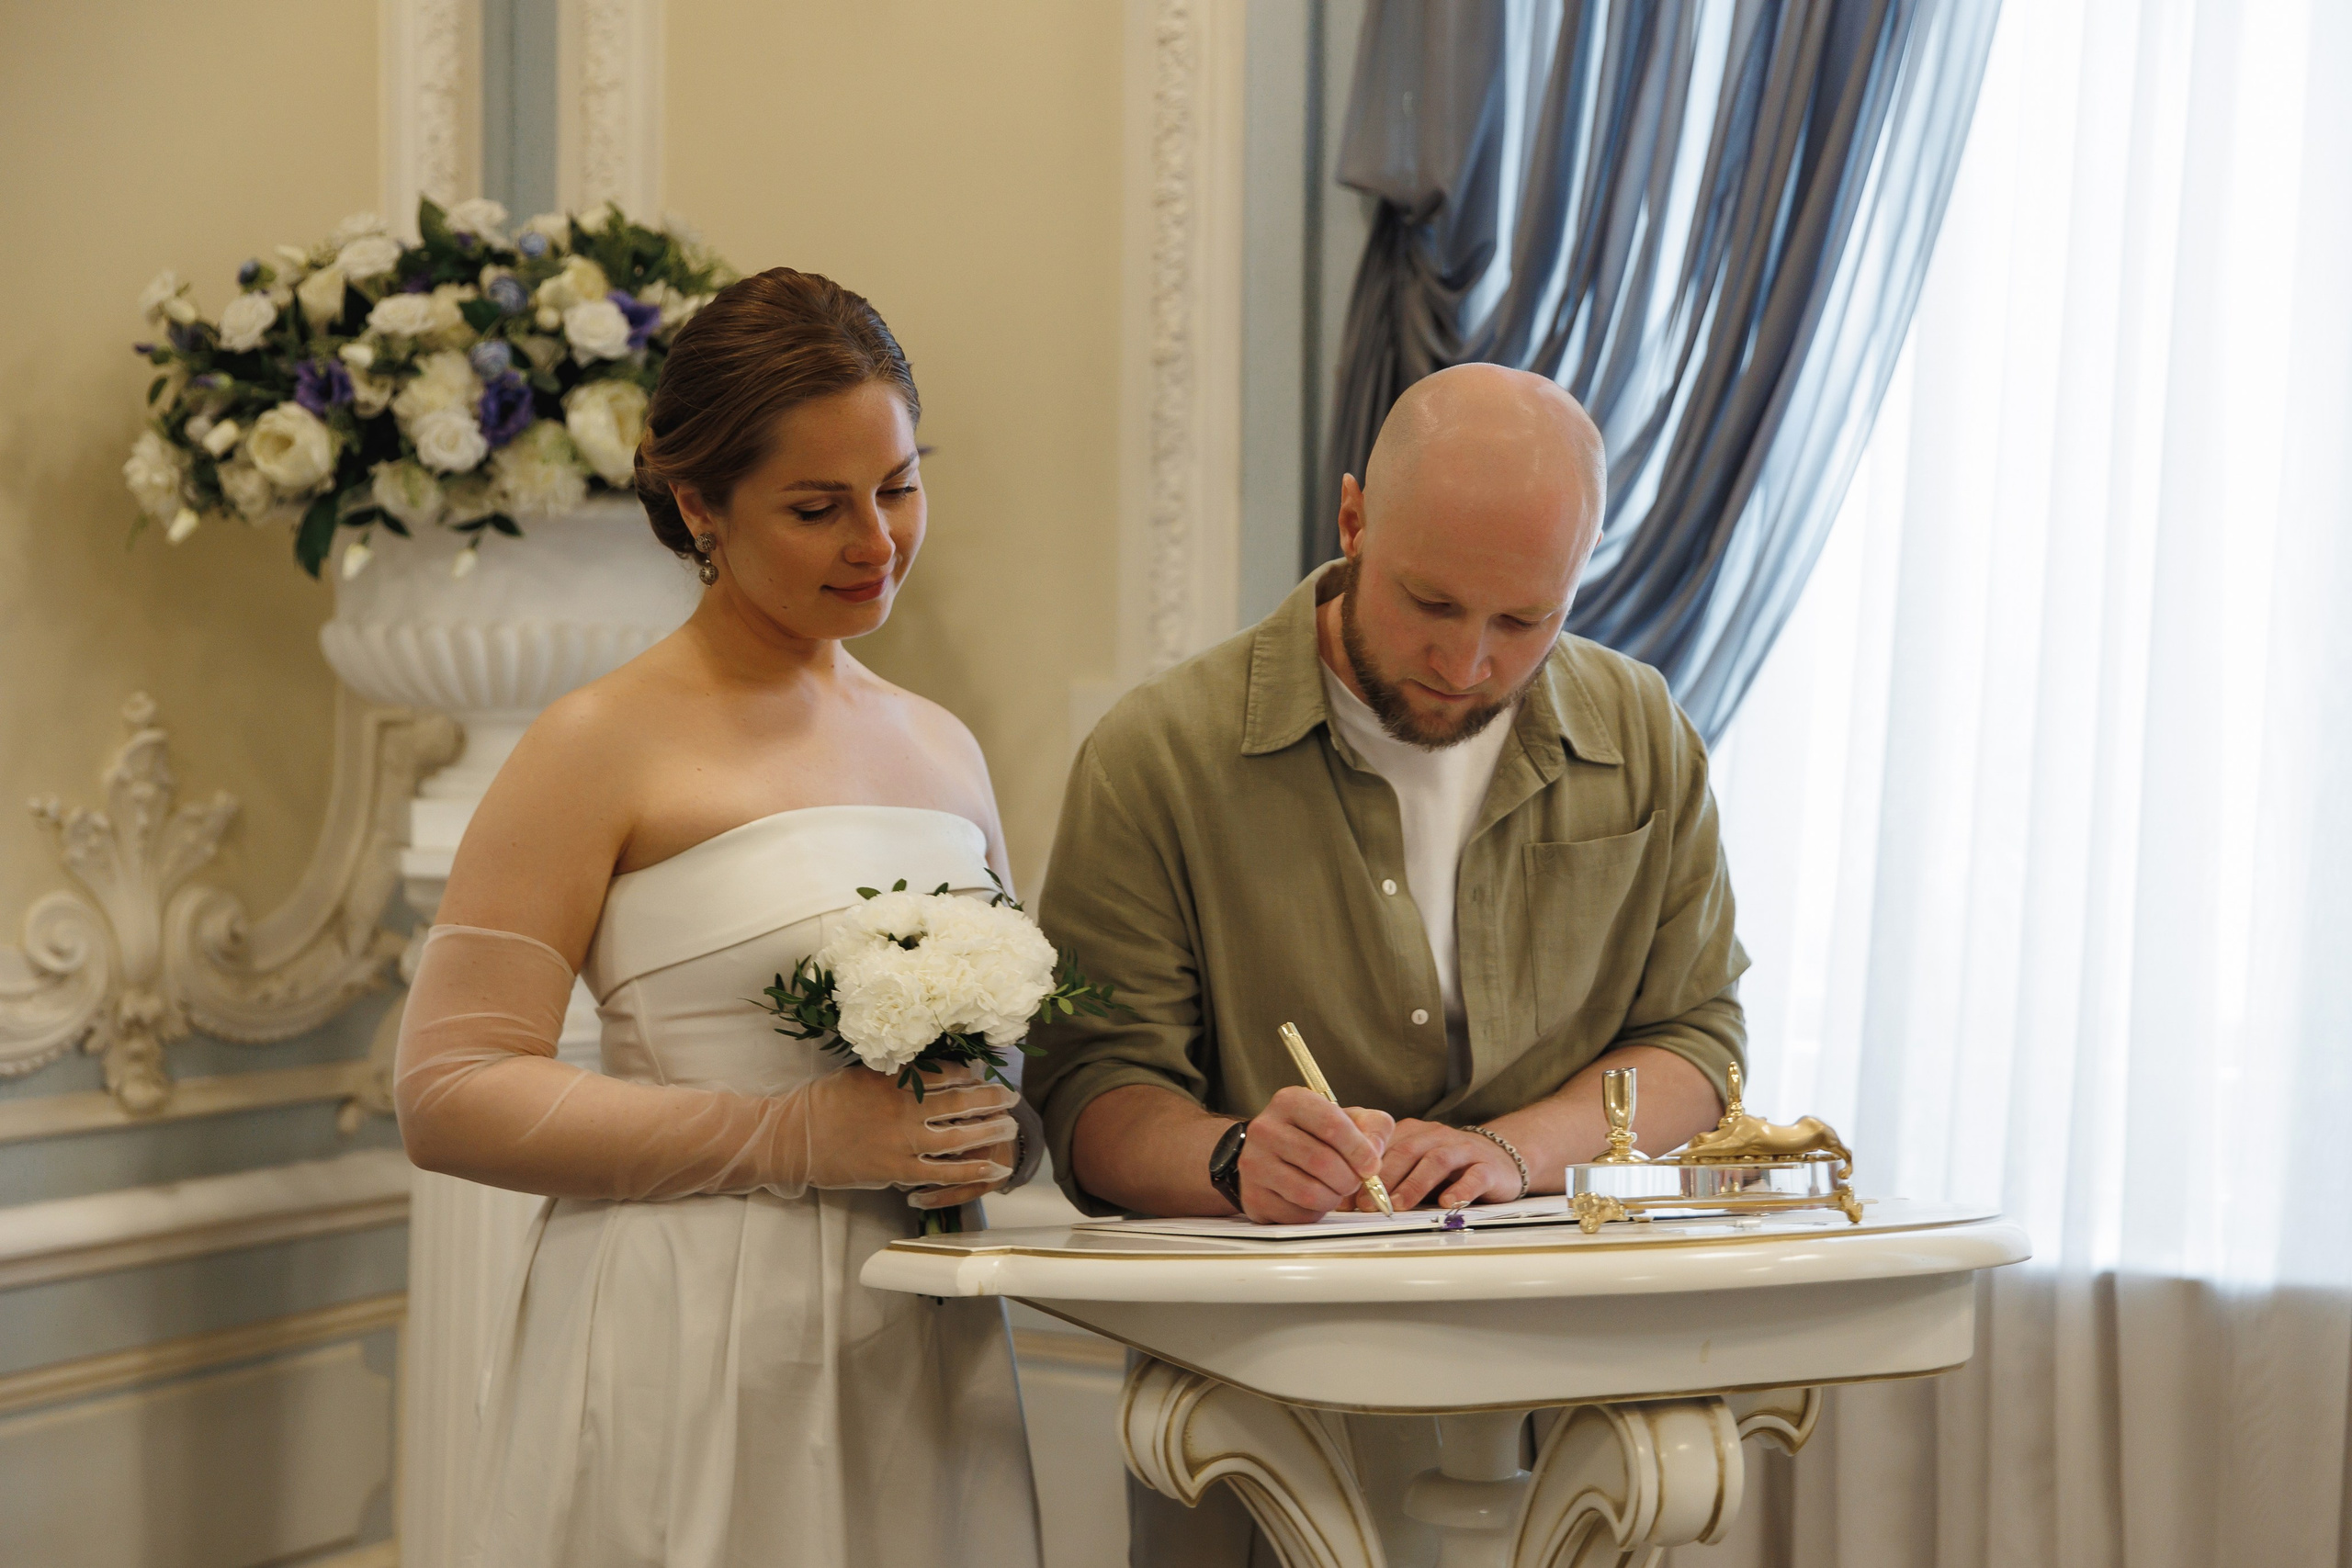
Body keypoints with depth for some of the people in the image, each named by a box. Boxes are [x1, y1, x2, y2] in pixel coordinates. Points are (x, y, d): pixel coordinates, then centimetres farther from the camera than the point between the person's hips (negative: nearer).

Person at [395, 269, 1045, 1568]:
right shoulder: (606, 744, -6)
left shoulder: (943, 751, 13)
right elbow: (448, 1095, -12)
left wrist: (995, 1140, 1)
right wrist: (795, 1138, -17)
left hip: (917, 1362, 6)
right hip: (689, 1375, -5)